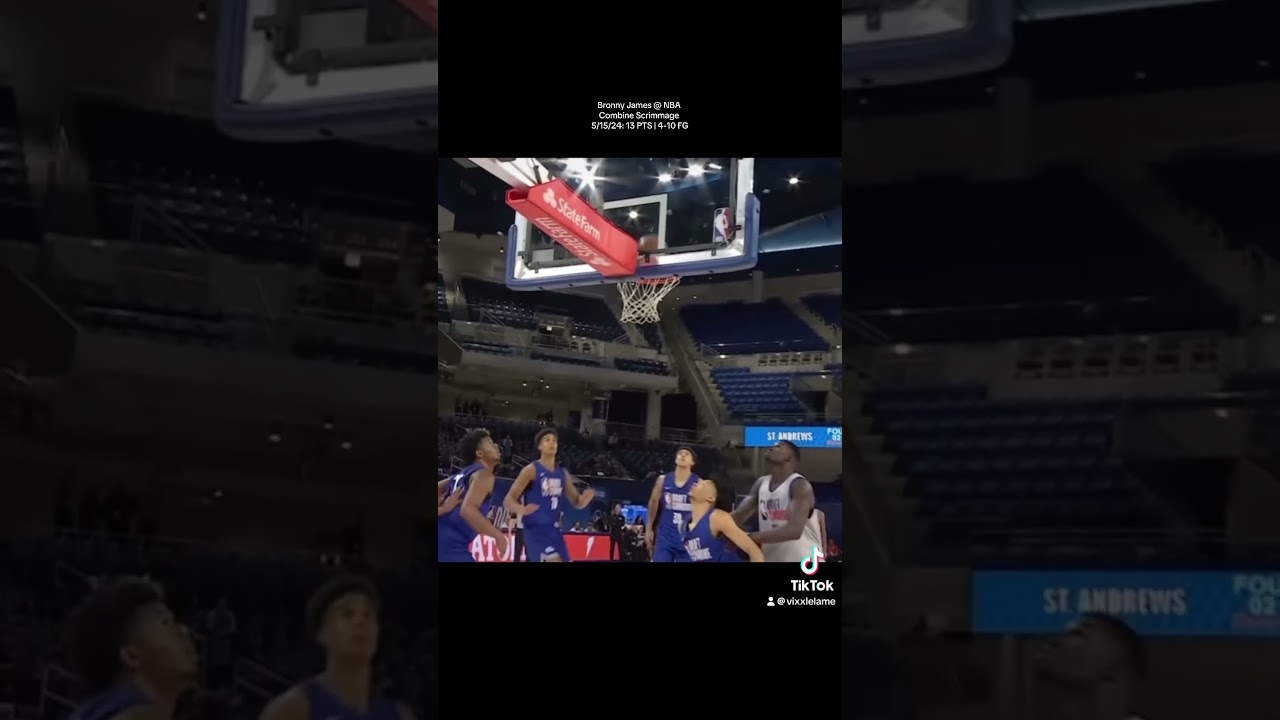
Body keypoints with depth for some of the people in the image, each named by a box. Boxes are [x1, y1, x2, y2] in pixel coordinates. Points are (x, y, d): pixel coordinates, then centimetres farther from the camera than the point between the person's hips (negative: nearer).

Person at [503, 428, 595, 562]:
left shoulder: (563, 473, 13)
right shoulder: (531, 470, -7)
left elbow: (577, 503, 20)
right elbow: (509, 500, -11)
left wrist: (586, 498, -5)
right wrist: (521, 510, -34)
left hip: (554, 529, 8)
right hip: (536, 529, -8)